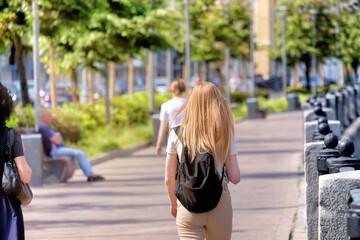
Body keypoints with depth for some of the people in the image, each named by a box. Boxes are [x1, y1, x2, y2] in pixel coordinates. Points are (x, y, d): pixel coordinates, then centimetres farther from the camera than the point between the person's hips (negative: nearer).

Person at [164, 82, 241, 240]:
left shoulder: (178, 133, -3)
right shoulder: (224, 134, -4)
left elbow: (169, 178, 2)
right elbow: (235, 178, -6)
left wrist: (173, 203, 19)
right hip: (219, 203, 1)